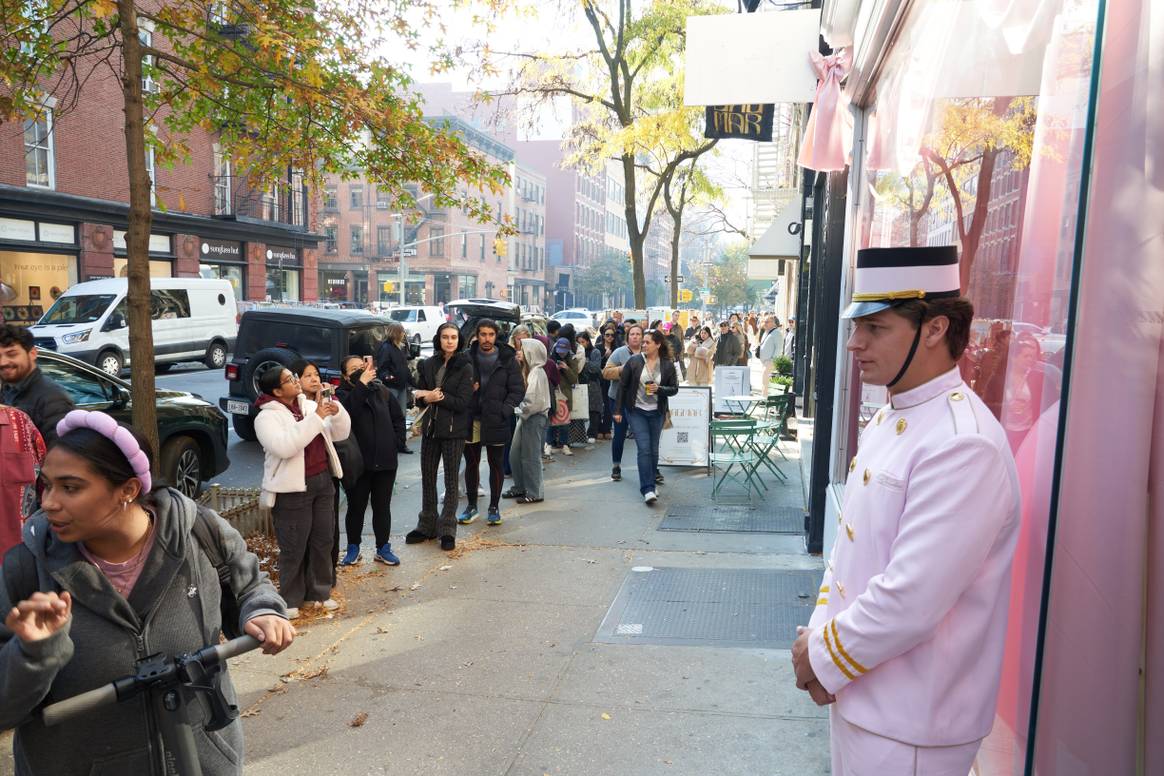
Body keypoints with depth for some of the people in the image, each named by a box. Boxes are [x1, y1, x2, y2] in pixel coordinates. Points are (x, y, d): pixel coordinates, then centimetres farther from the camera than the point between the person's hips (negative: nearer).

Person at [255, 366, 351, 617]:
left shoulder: (310, 406, 9)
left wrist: (337, 412, -9)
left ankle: (319, 592, 28)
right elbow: (284, 446, -28)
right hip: (292, 490, -6)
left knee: (324, 541, 13)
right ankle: (290, 600, 17)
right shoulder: (267, 417, -10)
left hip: (323, 482, 6)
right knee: (294, 548, 2)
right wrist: (316, 418, -26)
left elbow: (340, 433, 11)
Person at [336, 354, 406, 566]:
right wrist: (362, 384, -31)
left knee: (382, 506, 11)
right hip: (358, 462, -3)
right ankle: (353, 548, 24)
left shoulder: (383, 391, 6)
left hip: (385, 461, 3)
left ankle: (383, 548, 23)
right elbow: (348, 411, -29)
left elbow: (398, 418, 13)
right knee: (356, 507, 9)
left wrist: (396, 443, 3)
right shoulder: (343, 395, -5)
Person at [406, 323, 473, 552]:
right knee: (427, 478, 11)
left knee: (451, 480, 4)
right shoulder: (428, 364, 5)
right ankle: (426, 526, 25)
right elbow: (419, 396, 8)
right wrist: (423, 397, -14)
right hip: (430, 428, 4)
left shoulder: (465, 368, -7)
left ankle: (447, 530, 14)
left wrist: (438, 397, -17)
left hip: (454, 430, -4)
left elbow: (462, 402, -13)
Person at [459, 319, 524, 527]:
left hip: (496, 422, -1)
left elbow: (518, 390, -3)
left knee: (496, 464, 8)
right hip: (471, 420, 1)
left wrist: (505, 410, -14)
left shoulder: (508, 360, -3)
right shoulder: (467, 358, -1)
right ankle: (471, 505, 26)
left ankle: (494, 507, 21)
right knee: (471, 463, 11)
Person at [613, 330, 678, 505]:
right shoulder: (634, 362, -5)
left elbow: (674, 389, 2)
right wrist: (618, 410, -1)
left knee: (653, 449, 11)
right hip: (636, 411, -2)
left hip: (657, 413, 2)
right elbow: (622, 386, 0)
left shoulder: (668, 365, -2)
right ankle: (648, 489, -11)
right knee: (644, 449, -11)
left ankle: (652, 478, 33)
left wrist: (659, 389, -18)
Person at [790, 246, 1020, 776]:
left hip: (909, 726, -8)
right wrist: (819, 635, 0)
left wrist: (823, 658, -14)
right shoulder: (886, 420, 4)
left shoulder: (963, 445, -26)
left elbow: (911, 601, -28)